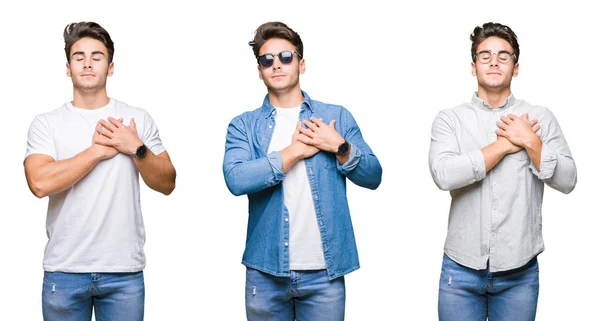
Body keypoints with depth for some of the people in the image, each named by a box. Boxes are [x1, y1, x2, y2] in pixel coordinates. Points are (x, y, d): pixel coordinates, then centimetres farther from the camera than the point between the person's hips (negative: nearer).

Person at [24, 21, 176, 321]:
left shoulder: (138, 119, 6)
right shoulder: (46, 124, 2)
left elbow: (167, 184, 5)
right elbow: (40, 183, -15)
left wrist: (136, 148, -10)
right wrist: (98, 150, -12)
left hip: (124, 272, 1)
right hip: (64, 272, -1)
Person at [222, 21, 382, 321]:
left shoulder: (337, 116, 6)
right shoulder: (244, 125, 3)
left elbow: (373, 177, 4)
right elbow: (236, 179, -14)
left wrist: (340, 147, -12)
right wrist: (296, 151, -12)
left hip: (325, 271, 0)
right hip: (265, 272, 0)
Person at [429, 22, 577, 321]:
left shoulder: (540, 118, 4)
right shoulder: (449, 119, 1)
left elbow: (567, 181, -1)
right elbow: (444, 175, -16)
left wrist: (530, 142, -12)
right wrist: (505, 144, -12)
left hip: (520, 271, 1)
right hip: (461, 269, -1)